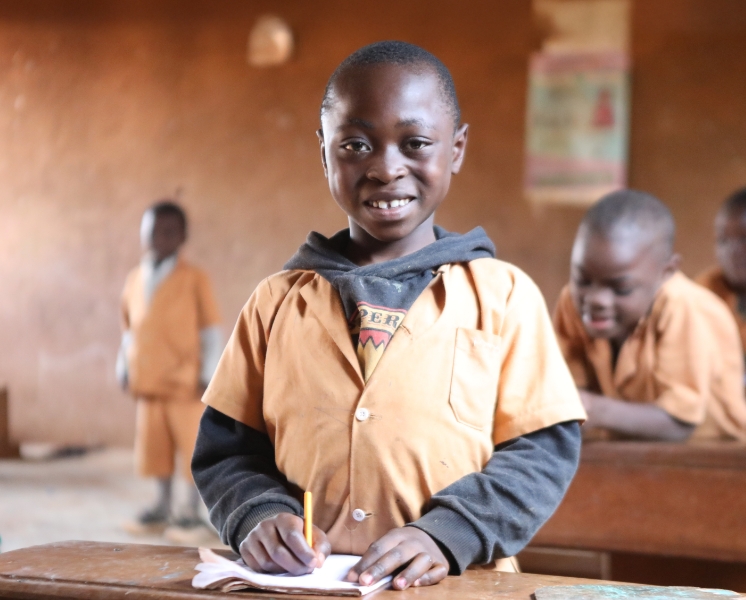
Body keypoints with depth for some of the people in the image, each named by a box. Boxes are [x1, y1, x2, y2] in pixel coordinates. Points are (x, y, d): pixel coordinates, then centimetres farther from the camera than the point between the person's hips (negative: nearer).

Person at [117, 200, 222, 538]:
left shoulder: (194, 279, -7)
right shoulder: (134, 280, 9)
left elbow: (211, 329, -6)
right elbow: (129, 329, 15)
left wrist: (208, 373, -9)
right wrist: (124, 368, 10)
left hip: (185, 382, -5)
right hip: (148, 382, 5)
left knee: (191, 444, 2)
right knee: (154, 444, 10)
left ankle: (192, 512, 12)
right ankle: (162, 507, 22)